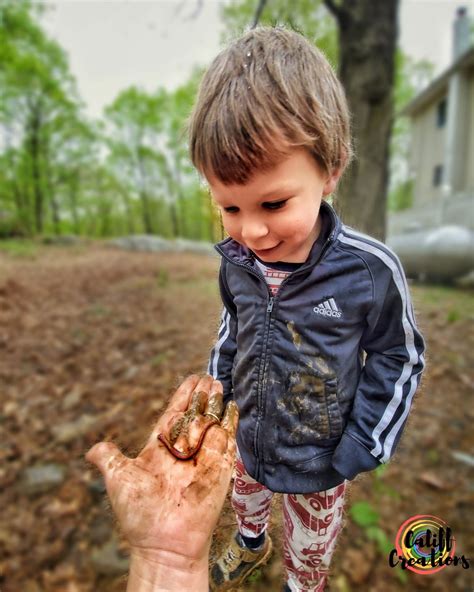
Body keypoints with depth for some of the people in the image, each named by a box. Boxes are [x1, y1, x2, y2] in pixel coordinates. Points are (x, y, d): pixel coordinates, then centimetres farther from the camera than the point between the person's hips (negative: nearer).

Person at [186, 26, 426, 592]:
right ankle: (251, 543, 70)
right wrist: (215, 390, 4)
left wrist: (361, 447, -13)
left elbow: (398, 360, -14)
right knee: (244, 500, 35)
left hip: (318, 460, -3)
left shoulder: (371, 271, -28)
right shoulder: (235, 261, -16)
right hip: (246, 438, 4)